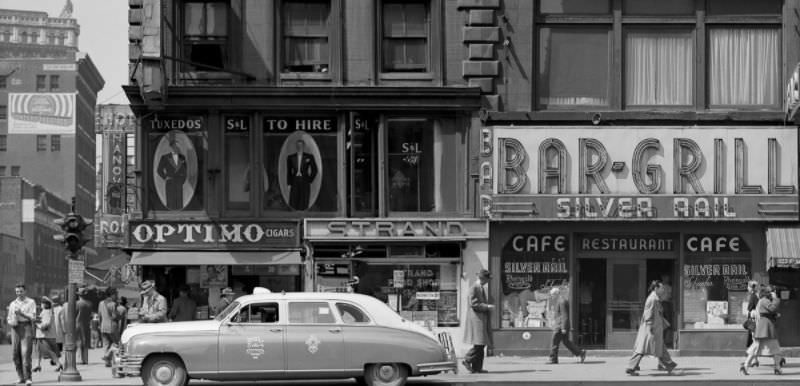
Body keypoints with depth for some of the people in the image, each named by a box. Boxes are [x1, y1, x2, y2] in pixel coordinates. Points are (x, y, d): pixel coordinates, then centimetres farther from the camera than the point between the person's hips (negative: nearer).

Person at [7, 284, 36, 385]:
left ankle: (28, 378, -16)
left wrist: (21, 313, -15)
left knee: (26, 352, -15)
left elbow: (33, 317, -6)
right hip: (15, 329, 4)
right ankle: (21, 377, 11)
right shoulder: (13, 304, 15)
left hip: (26, 327, -4)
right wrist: (11, 322, -7)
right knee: (16, 353, 0)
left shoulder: (31, 302, 3)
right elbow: (9, 319, 17)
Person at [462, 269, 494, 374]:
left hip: (482, 318, 10)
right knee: (479, 344, -14)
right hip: (476, 318, -10)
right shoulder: (474, 288, -11)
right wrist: (487, 307, -18)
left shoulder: (482, 288, 19)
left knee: (481, 345, 7)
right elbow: (474, 303, -17)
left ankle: (477, 367, 8)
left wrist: (489, 307, 13)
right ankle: (467, 360, -2)